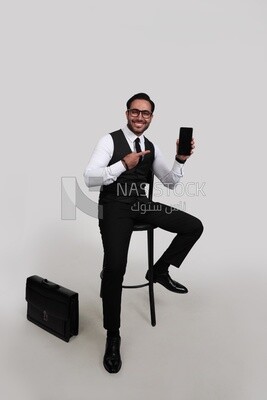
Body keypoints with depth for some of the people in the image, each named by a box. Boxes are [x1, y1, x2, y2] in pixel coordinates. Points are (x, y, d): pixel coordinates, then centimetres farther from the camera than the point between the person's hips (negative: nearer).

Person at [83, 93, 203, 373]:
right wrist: (124, 164, -25)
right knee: (114, 267, -27)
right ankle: (112, 336, -4)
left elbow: (171, 183, 13)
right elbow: (89, 178, -14)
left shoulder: (152, 148, 14)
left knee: (194, 226, -3)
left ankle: (160, 270, 14)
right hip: (115, 206, -6)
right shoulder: (110, 140, -4)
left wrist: (180, 159, -5)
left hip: (142, 204, 6)